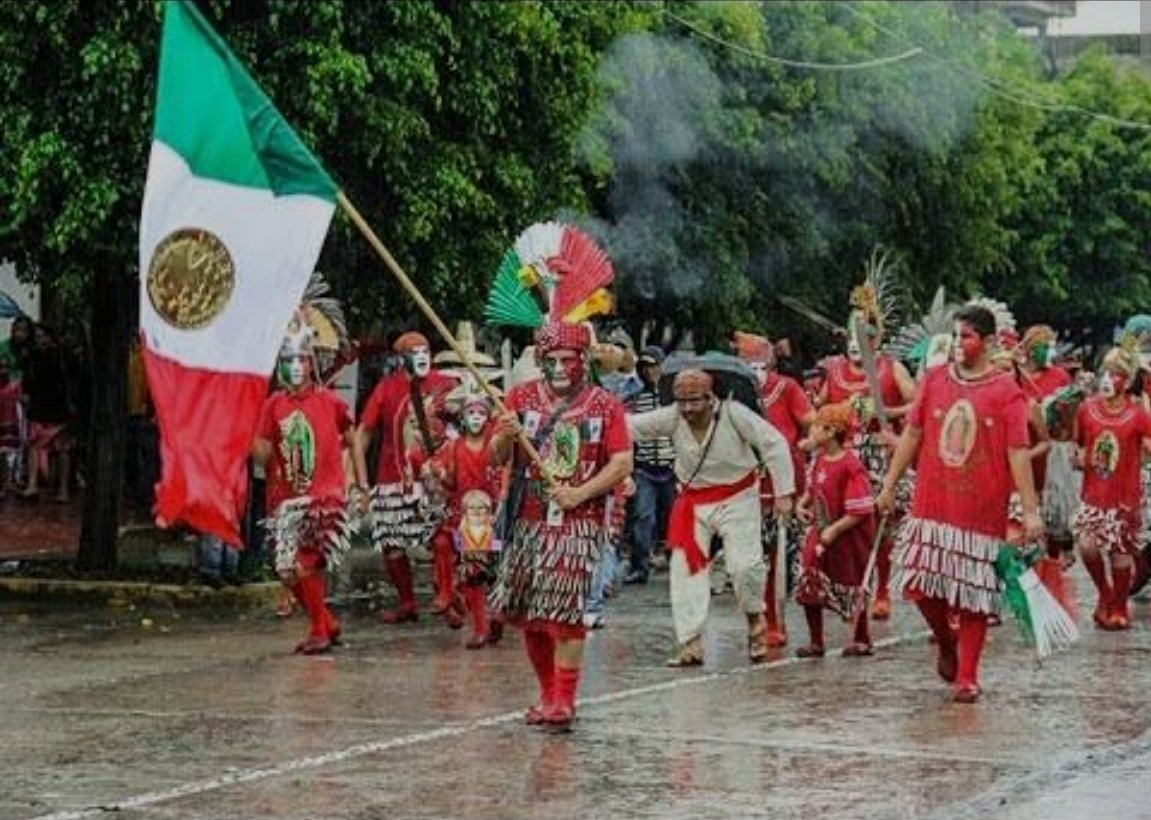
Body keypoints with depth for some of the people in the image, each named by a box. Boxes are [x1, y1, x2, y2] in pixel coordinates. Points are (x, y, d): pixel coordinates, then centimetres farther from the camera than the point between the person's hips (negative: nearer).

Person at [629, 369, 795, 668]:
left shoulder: (733, 414, -18)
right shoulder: (672, 418, -10)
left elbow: (774, 444, -14)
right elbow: (632, 426, -17)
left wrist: (783, 493, -14)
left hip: (736, 498, -3)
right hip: (693, 501, 3)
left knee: (745, 565, -10)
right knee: (686, 569, -5)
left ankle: (755, 620, 21)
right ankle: (691, 645, -1)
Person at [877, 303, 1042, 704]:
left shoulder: (1007, 392, -5)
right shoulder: (933, 380, 5)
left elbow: (1018, 454, -9)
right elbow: (912, 435, 11)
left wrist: (1030, 511, -13)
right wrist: (889, 487, 11)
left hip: (982, 512, -3)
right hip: (931, 506, 3)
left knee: (974, 596, 2)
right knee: (922, 585, 0)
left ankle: (967, 677, 15)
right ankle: (946, 644, 29)